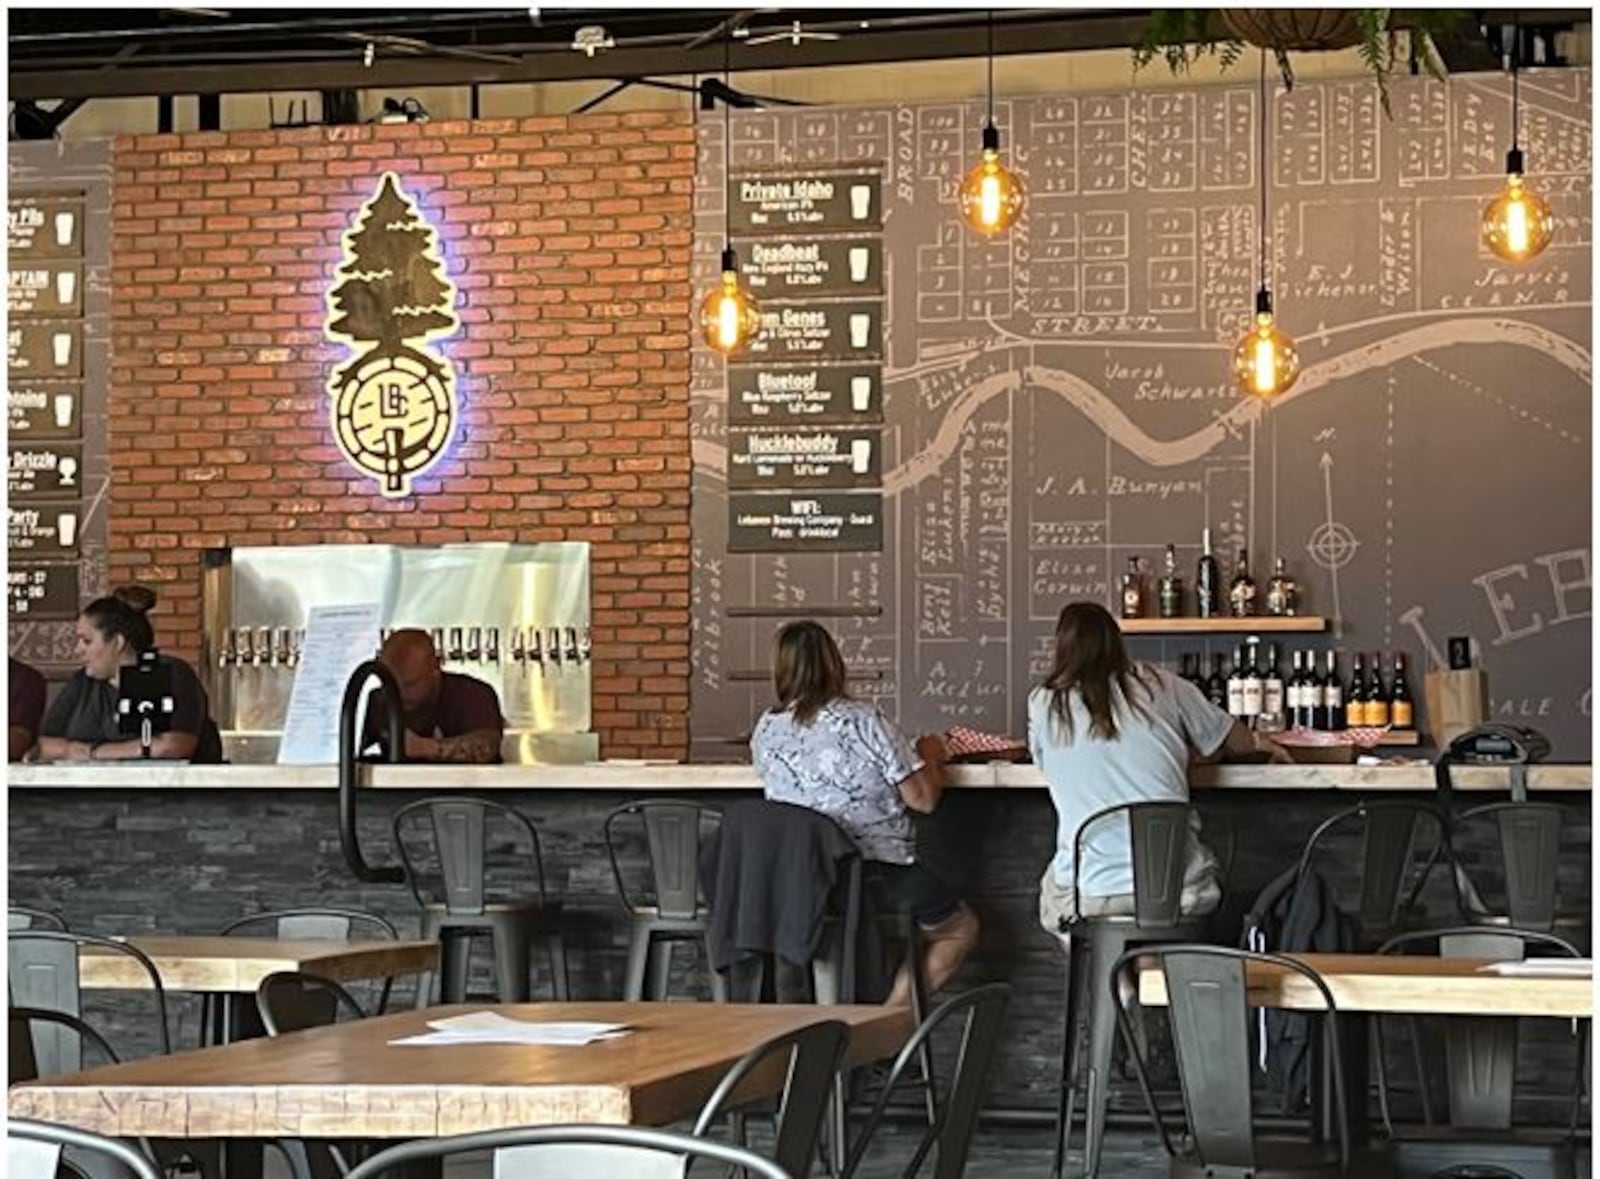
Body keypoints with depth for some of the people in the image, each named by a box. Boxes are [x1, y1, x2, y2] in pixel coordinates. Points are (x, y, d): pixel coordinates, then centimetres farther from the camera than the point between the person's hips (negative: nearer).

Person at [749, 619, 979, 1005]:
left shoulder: (765, 730, 0)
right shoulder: (864, 722, -14)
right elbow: (923, 799, -11)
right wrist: (930, 758, 11)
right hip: (875, 871, -5)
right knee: (960, 928, 16)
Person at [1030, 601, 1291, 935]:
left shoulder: (1043, 705, 2)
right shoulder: (1161, 685, 4)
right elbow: (1232, 743, 18)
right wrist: (1261, 743, 44)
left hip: (1087, 898, 0)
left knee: (1053, 884, 33)